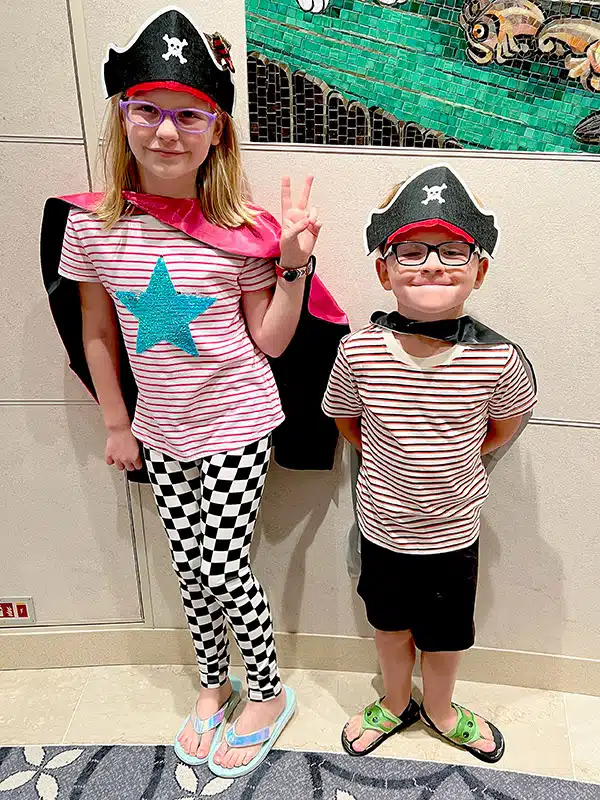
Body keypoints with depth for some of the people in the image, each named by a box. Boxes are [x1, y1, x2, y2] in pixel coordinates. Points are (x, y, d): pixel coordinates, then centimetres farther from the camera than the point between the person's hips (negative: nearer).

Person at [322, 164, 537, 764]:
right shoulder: (359, 351, -19)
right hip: (382, 524, 1)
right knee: (390, 622, 24)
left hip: (453, 529, 0)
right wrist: (390, 461, -2)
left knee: (446, 631, 22)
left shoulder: (496, 358, -20)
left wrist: (451, 460, 0)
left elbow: (506, 422, 1)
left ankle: (440, 710, 53)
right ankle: (395, 703, 54)